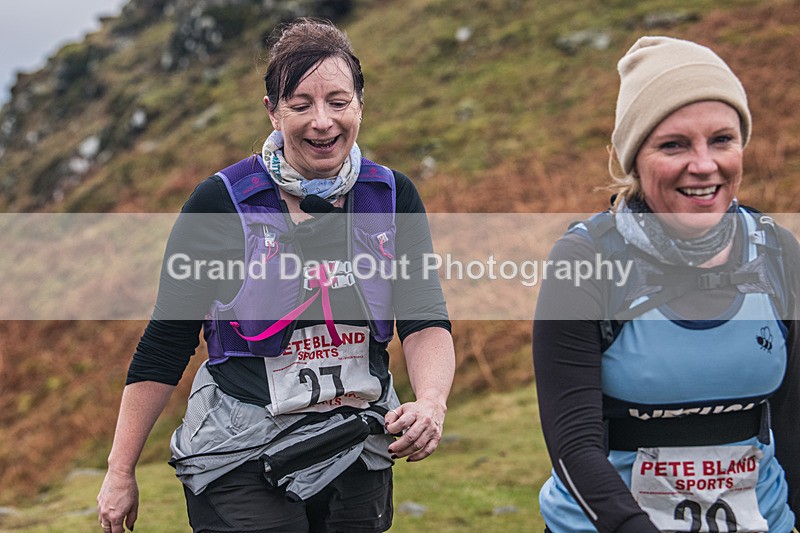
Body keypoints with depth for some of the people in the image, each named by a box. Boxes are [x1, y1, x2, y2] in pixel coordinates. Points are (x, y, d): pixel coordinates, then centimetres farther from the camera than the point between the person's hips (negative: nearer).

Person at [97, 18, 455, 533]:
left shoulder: (393, 196, 0)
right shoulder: (221, 202, -10)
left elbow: (425, 321, -8)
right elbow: (166, 345, -6)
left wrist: (431, 402, -29)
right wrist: (121, 471, -5)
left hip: (359, 459, 4)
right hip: (241, 463, -3)